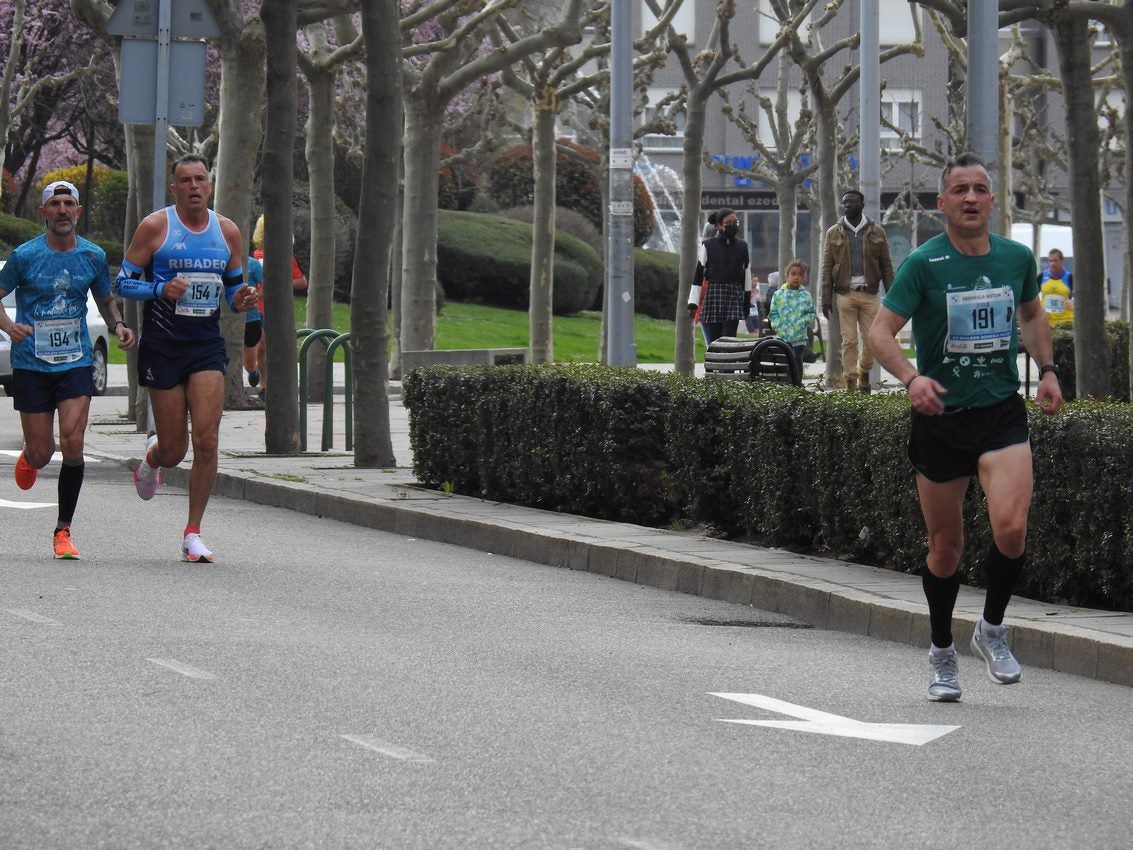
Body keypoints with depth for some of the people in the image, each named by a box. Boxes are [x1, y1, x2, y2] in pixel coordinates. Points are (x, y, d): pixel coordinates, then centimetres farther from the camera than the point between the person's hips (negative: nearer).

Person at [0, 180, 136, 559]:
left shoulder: (93, 256, 3)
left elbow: (105, 300, 18)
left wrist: (118, 326, -2)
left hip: (76, 363, 1)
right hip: (31, 366, -1)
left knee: (72, 445, -14)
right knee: (41, 453, 1)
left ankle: (63, 531, 0)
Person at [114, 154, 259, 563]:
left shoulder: (227, 232, 8)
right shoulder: (155, 226, -3)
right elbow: (123, 282, -2)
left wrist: (242, 299, -4)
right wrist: (160, 289, -20)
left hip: (207, 345, 2)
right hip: (162, 345, -2)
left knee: (206, 441, -11)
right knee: (174, 450, 1)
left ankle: (193, 533, -1)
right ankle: (152, 455, 40)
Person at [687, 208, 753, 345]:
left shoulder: (742, 246, 9)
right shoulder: (708, 246, 2)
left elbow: (746, 274, 15)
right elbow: (698, 275, 1)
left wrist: (747, 301, 14)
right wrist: (693, 303, -5)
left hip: (734, 298, 1)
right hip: (712, 297, -1)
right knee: (713, 341, 0)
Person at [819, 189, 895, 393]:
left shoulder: (876, 232, 8)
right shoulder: (834, 234, 8)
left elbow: (886, 265, 8)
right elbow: (826, 267, 7)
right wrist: (826, 298, -1)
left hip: (869, 293, 0)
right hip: (845, 293, 0)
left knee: (871, 339, 0)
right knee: (849, 341, -3)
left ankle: (863, 376, 21)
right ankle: (850, 384, 0)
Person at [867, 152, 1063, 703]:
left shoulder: (1017, 258, 4)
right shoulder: (923, 264, -8)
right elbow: (881, 332, -10)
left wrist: (1046, 370, 11)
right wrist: (911, 378, -27)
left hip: (1002, 413, 1)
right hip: (940, 417, -1)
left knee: (1011, 528, -18)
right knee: (946, 545, 6)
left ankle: (992, 630, 7)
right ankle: (942, 652, 28)